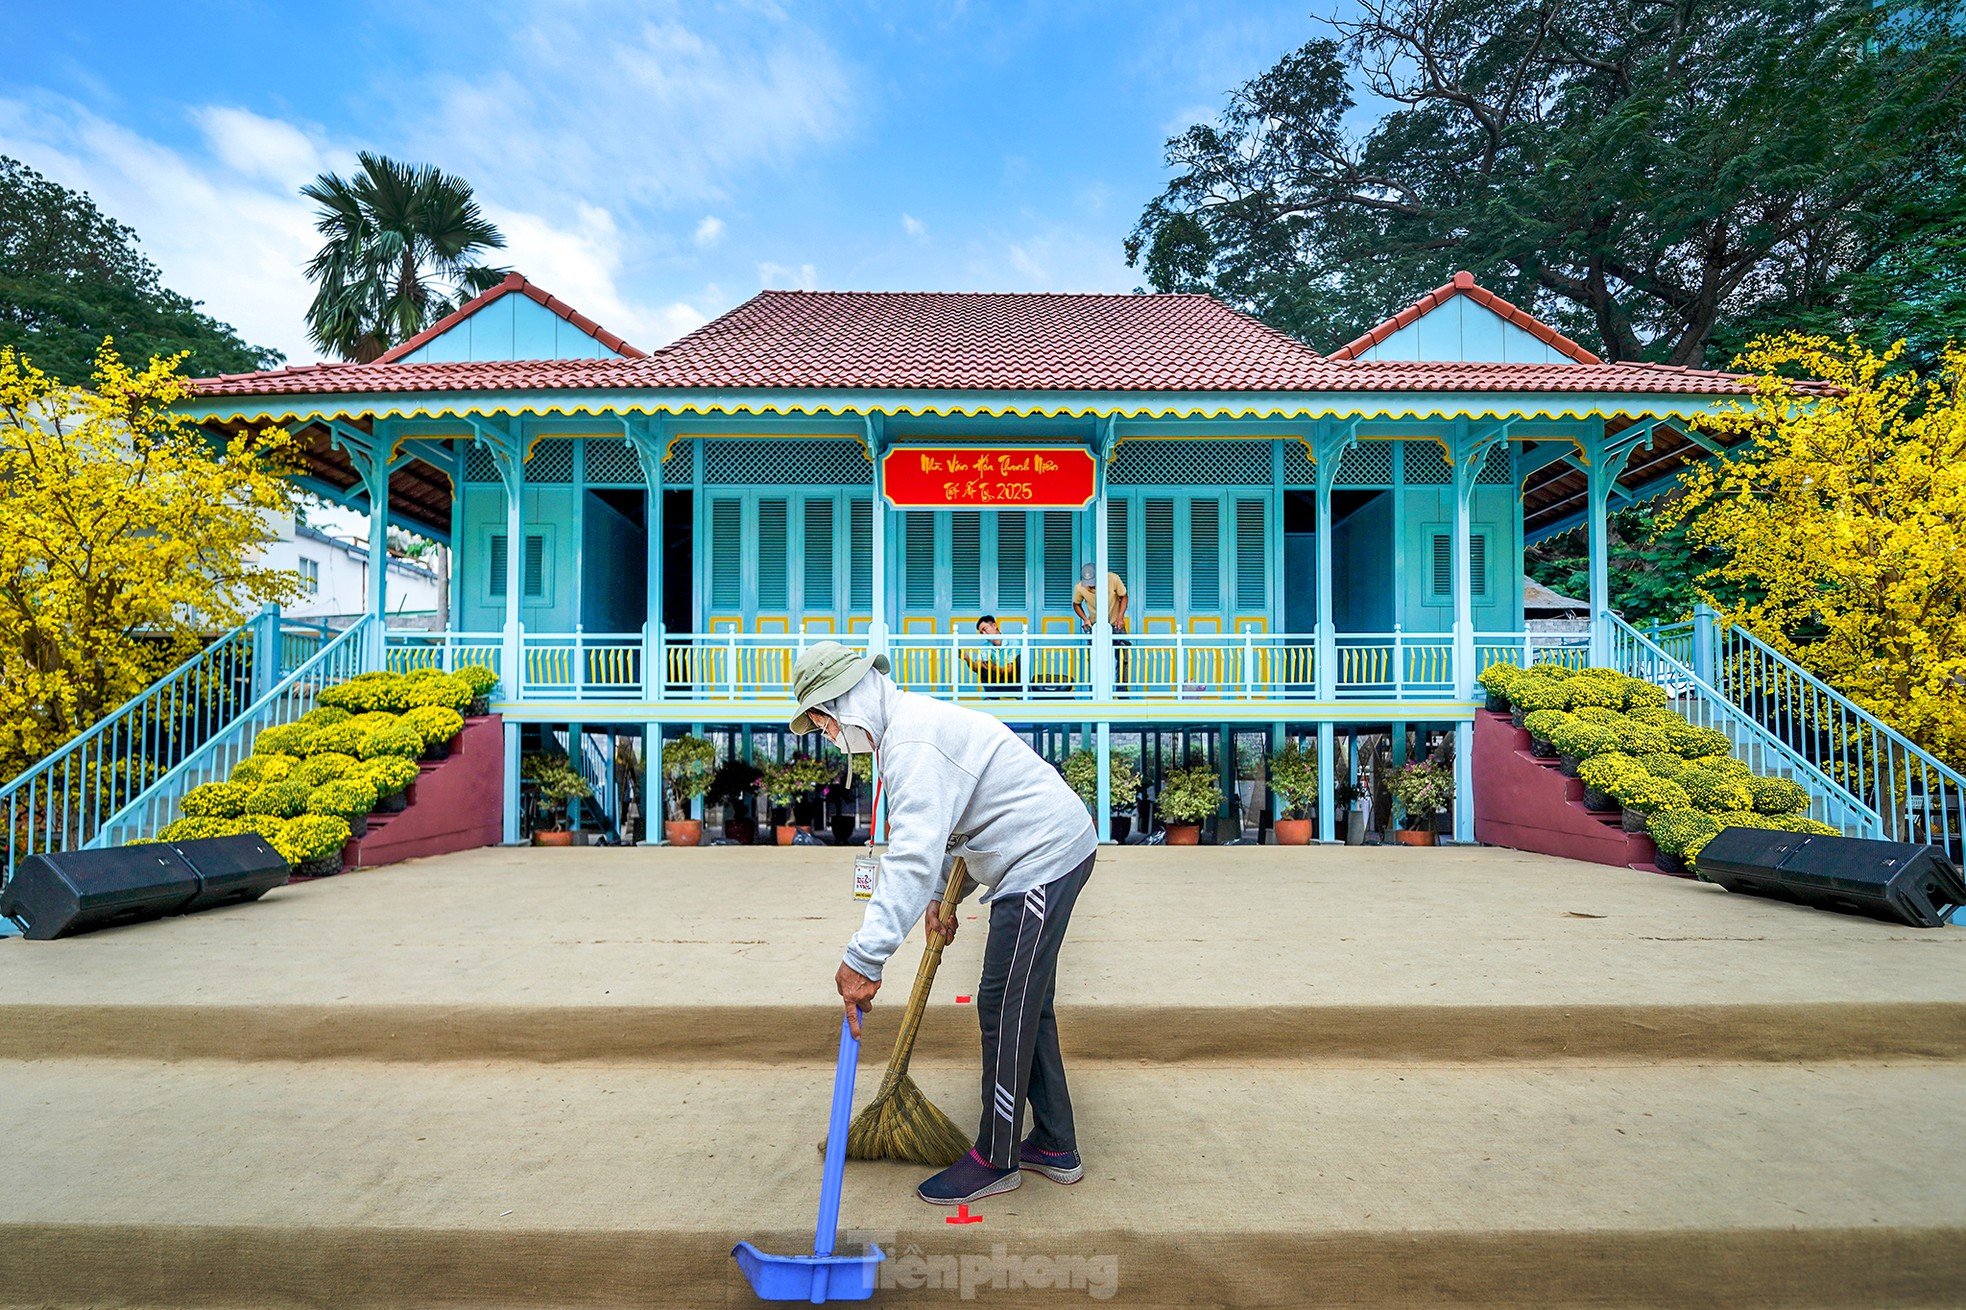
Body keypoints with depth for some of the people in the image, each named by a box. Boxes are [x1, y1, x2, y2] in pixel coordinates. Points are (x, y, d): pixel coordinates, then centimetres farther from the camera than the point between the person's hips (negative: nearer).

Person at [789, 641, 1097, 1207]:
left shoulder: (911, 742, -21)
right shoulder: (912, 720, 14)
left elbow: (914, 857, -33)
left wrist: (863, 958, -33)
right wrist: (944, 895, 21)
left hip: (1041, 860, -11)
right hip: (1054, 848, 11)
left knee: (1005, 1010, 0)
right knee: (1027, 1007, 17)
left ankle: (996, 1159, 17)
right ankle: (1054, 1146, 29)